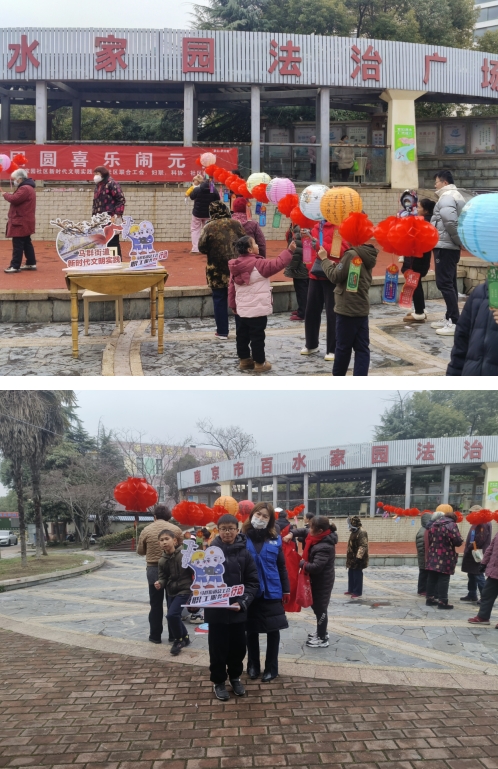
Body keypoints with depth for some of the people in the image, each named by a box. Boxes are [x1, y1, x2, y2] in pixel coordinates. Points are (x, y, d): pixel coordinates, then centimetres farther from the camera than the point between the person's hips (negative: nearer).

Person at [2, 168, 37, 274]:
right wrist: (9, 195, 3)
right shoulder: (27, 188, 19)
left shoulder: (24, 189, -17)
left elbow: (14, 199, -25)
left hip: (21, 222, -11)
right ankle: (31, 263, 20)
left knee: (17, 244, -9)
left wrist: (5, 194, -9)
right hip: (24, 222, 11)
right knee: (26, 243, 15)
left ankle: (15, 266, -9)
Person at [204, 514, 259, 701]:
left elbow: (253, 582, -2)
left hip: (238, 611, 1)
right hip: (215, 611, -1)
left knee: (238, 647, 13)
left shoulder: (244, 554, -3)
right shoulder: (210, 552, -5)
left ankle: (235, 677, 36)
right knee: (218, 648, 8)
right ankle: (218, 681, 28)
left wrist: (243, 602, -14)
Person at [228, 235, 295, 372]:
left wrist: (233, 305, 17)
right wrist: (289, 250, -10)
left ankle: (244, 360, 23)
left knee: (242, 336, 14)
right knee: (257, 337, 0)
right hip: (257, 310, -7)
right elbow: (277, 264, -18)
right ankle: (259, 363, 6)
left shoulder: (235, 266, 6)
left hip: (241, 309, 8)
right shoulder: (258, 264, -17)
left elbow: (232, 288, 10)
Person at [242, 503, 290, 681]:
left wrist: (286, 590, 5)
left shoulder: (275, 539, -2)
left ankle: (271, 668, 22)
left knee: (273, 630, 8)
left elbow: (281, 566, 5)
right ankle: (253, 666, 28)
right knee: (251, 630, 12)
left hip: (272, 592, 1)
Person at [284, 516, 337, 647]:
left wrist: (302, 564, -17)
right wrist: (291, 533, -7)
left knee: (320, 608, 1)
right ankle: (321, 632, 38)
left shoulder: (324, 547, -31)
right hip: (318, 579, 10)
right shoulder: (319, 537, -2)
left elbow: (316, 567, -34)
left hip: (322, 581, -10)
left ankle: (322, 639, 13)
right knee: (316, 605, 22)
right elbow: (303, 531, 12)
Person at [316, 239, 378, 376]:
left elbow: (335, 277, -14)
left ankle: (338, 377, 22)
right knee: (362, 348, 4)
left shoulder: (351, 255, -17)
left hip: (347, 309, -7)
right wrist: (335, 261, 6)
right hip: (362, 309, 8)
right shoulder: (367, 255, 8)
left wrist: (324, 259, -4)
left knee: (343, 347, 8)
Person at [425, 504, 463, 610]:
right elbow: (458, 541, -15)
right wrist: (450, 543, 5)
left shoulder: (433, 524, 10)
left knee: (432, 577, 13)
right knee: (443, 579, -3)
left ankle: (430, 598, 19)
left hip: (433, 555, 6)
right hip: (445, 557, -6)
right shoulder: (451, 525, -12)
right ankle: (442, 601, -2)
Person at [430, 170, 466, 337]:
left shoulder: (446, 197, -13)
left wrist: (458, 240, -14)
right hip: (451, 246, 11)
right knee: (449, 283, 14)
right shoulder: (457, 196, 20)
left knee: (444, 283, -11)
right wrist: (460, 240, 11)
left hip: (444, 246, -11)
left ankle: (456, 322, -14)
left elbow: (450, 221, -25)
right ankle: (450, 318, 20)